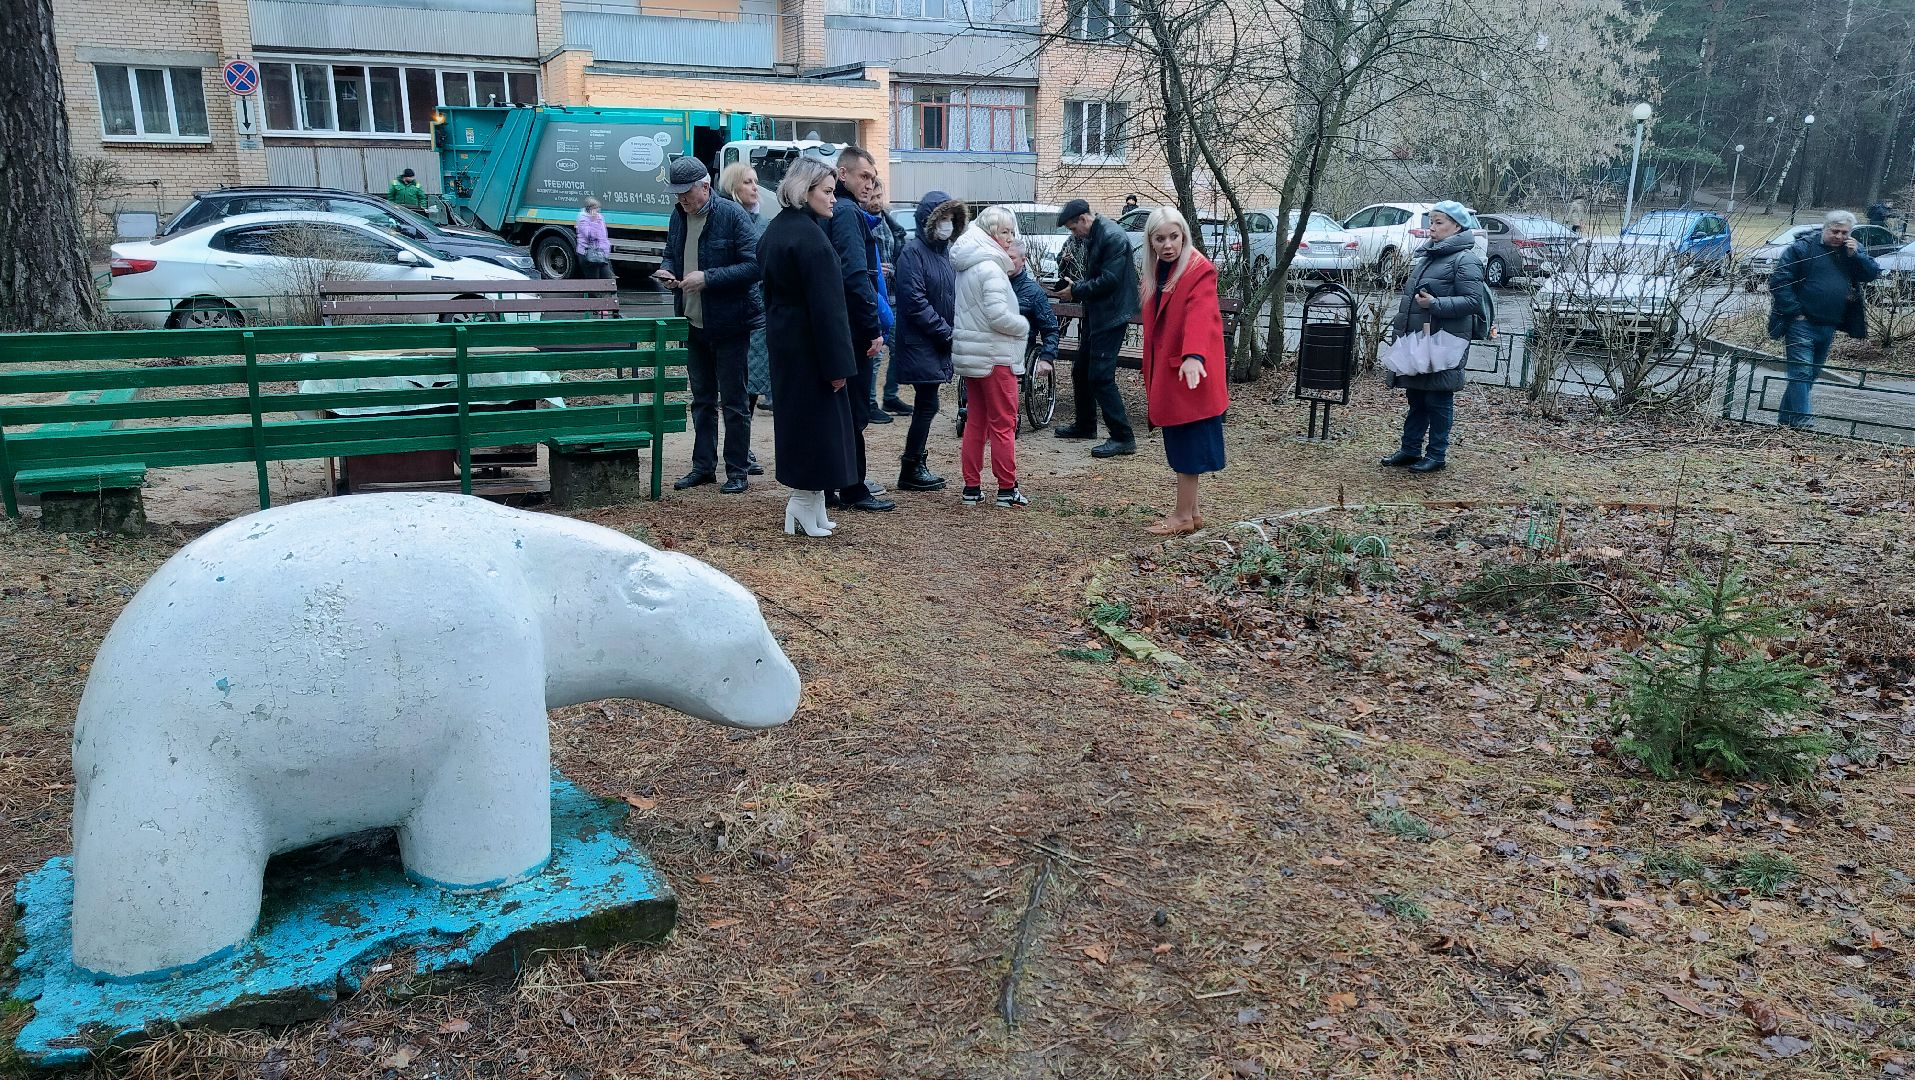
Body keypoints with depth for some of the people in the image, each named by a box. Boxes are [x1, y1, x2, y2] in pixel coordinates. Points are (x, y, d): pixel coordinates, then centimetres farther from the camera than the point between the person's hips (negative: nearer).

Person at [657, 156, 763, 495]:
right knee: (702, 399, 15)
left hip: (730, 324, -7)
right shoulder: (679, 216, 7)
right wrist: (667, 271, -2)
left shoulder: (732, 215, -14)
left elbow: (754, 265, -19)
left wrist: (708, 278, -24)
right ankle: (703, 466, 26)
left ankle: (737, 471, 12)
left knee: (733, 401, 2)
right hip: (693, 323, 7)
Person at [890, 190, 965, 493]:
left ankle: (916, 466, 22)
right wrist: (946, 331, -16)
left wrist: (953, 331, 1)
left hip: (938, 345, 8)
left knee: (925, 405, 12)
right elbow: (915, 302, -19)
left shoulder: (944, 251, 14)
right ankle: (910, 471, 4)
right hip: (920, 345, -8)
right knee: (927, 405, -5)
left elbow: (952, 297, 16)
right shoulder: (914, 252, -12)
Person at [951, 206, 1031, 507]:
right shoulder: (991, 268, -17)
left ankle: (972, 487, 15)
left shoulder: (967, 266, 12)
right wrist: (1024, 326, -6)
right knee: (1004, 423, -1)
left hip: (969, 354, 9)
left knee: (976, 421, 13)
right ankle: (1007, 489, 4)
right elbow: (998, 315, -23)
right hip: (994, 355, -9)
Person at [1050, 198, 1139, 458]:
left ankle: (1123, 437, -8)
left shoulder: (1112, 237, -17)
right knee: (1081, 371, 17)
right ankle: (1084, 425, 34)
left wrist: (1076, 292, -15)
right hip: (1095, 315, 10)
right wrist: (1073, 284, 3)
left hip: (1111, 317, -10)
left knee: (1101, 376, -12)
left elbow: (1109, 280, -23)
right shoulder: (1092, 237, 14)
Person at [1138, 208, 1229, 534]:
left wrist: (1194, 355, -46)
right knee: (1179, 445, 14)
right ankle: (1191, 511, 24)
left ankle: (1184, 516, 9)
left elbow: (1200, 314, -30)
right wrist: (1151, 381, 15)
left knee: (1188, 445, 0)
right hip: (1166, 373, 8)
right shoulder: (1160, 271, 12)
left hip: (1189, 373, -8)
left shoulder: (1199, 270, -13)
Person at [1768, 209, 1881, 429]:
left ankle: (1786, 419, 20)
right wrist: (1794, 311, -15)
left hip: (1829, 327, 7)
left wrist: (1855, 255, -11)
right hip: (1802, 323, -7)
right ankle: (1801, 420, -15)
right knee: (1802, 373, -13)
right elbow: (1778, 280, -11)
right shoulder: (1802, 248, -7)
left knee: (1812, 375, 12)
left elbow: (1873, 274, 5)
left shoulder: (1854, 251, 11)